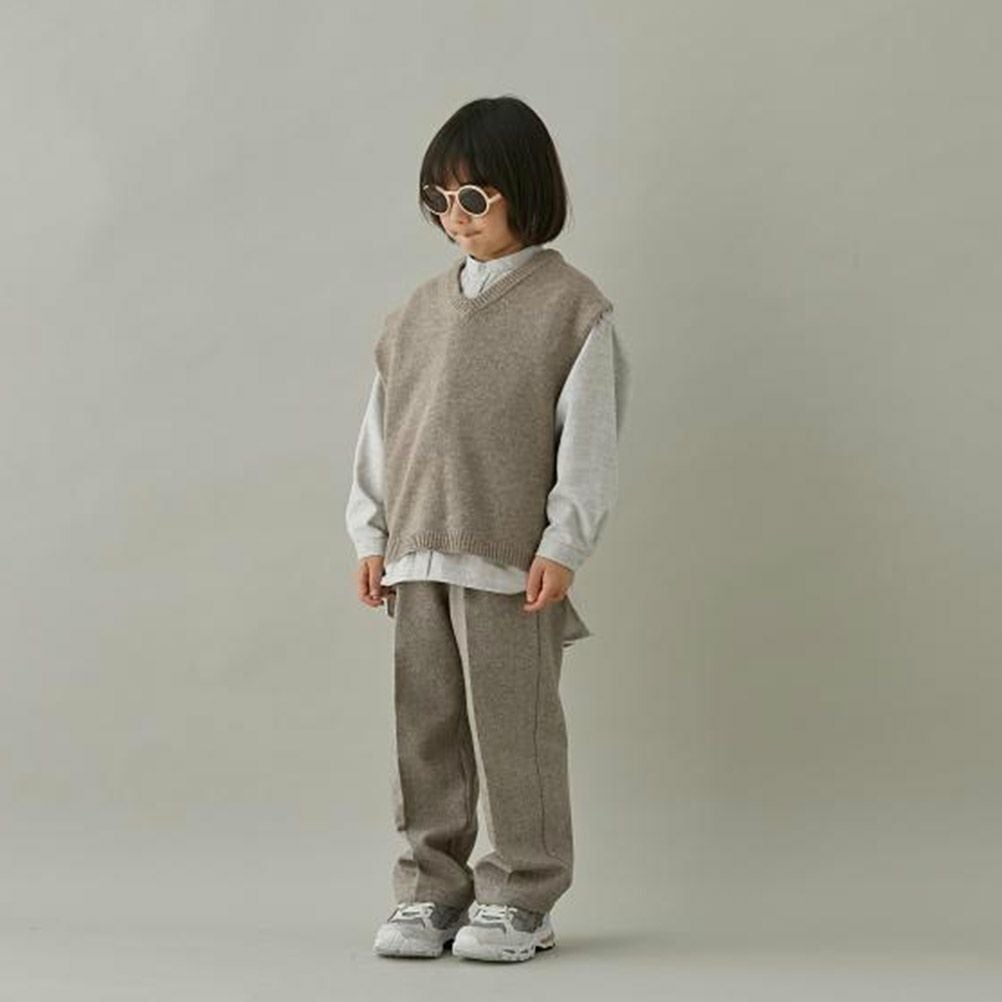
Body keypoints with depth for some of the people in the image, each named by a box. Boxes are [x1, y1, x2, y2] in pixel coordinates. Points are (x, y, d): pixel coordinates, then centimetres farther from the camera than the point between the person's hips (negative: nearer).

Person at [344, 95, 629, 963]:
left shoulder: (570, 306, -4)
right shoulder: (422, 308, 13)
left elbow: (588, 437, -7)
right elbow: (383, 426, 15)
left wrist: (562, 546, -12)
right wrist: (372, 534, 10)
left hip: (513, 562, -5)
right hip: (418, 557, 6)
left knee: (512, 726, -1)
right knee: (425, 726, 9)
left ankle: (519, 898, 9)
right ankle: (431, 886, 19)